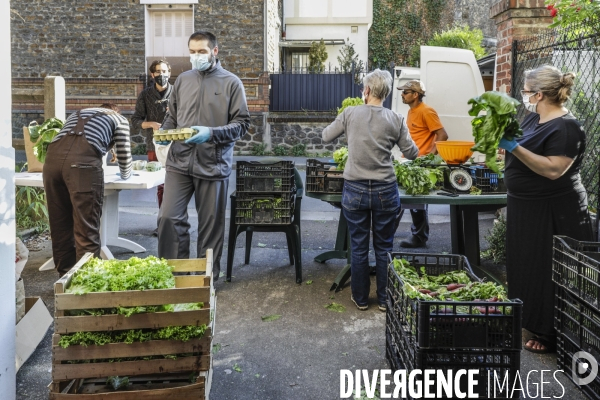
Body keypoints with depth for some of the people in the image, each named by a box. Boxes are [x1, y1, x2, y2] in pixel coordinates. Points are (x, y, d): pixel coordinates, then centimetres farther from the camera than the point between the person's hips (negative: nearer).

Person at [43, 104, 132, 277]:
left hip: (53, 157, 5)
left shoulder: (77, 114, 38)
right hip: (83, 161, -5)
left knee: (60, 227, 15)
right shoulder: (120, 119, 25)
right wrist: (125, 174, 46)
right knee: (86, 231, 2)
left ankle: (66, 278, 25)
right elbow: (124, 159, 25)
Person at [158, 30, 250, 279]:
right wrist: (165, 131, -1)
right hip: (179, 162, 3)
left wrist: (211, 133, -18)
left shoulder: (231, 83, 1)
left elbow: (242, 123, -4)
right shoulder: (182, 80, 13)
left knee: (211, 224, 7)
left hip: (213, 165, -3)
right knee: (168, 217, -4)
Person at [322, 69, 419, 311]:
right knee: (384, 248, 13)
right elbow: (412, 153, 4)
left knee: (359, 248, 12)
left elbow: (326, 136, 8)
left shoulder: (350, 114, -5)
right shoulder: (395, 120, -4)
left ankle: (360, 298, 24)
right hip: (385, 191, 0)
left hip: (355, 191, 0)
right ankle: (385, 299, 24)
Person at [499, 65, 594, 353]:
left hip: (554, 214, -9)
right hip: (526, 208, 9)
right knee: (525, 267, 19)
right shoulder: (533, 119, 7)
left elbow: (554, 169, -30)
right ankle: (529, 320, 35)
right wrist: (501, 139, 2)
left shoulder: (566, 128, -20)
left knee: (549, 275, 0)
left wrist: (514, 147, -32)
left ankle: (552, 335, 14)